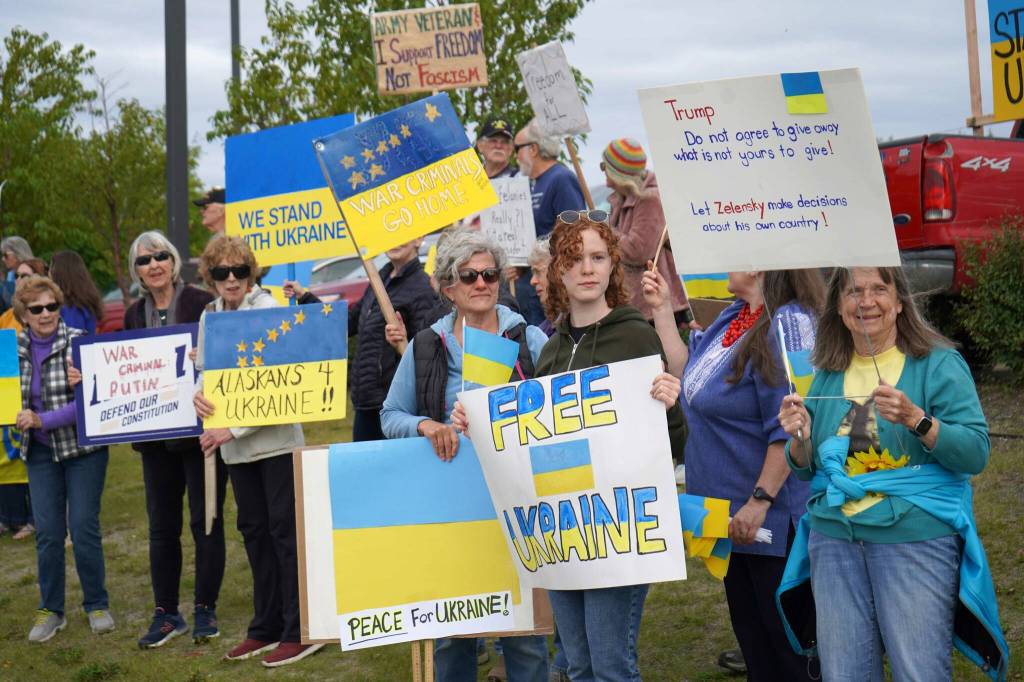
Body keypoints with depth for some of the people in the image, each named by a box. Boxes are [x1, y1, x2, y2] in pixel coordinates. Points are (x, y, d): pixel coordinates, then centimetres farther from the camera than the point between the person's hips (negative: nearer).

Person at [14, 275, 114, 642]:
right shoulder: (15, 347, 1)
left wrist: (42, 420, -21)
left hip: (83, 448, -3)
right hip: (40, 453, 3)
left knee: (84, 527, -1)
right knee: (47, 532, 5)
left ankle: (97, 605, 16)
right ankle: (50, 610, 19)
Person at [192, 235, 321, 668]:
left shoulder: (268, 309, -11)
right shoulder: (209, 316, 8)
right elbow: (202, 369, 13)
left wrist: (233, 429, -20)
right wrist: (197, 394, -12)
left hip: (275, 438, -7)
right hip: (235, 447, 7)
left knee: (284, 530, -2)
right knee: (253, 531, 14)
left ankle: (300, 631, 8)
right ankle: (267, 627, 26)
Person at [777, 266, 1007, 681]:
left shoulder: (939, 364, -2)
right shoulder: (827, 373, 11)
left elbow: (976, 454, -11)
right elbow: (806, 468, 15)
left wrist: (915, 418, -25)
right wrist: (801, 440, -7)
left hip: (915, 538, -4)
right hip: (834, 538, 4)